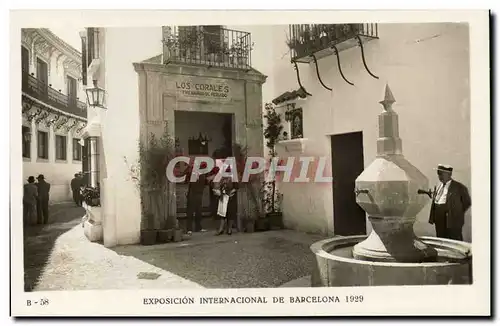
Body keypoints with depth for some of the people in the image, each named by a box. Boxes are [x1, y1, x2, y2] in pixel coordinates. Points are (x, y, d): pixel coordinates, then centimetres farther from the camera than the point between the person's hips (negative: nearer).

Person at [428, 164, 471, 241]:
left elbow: (467, 202, 1)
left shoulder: (459, 187, -5)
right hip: (439, 222, 6)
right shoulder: (437, 187, 15)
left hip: (453, 221, -6)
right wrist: (432, 218, 11)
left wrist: (457, 214, 0)